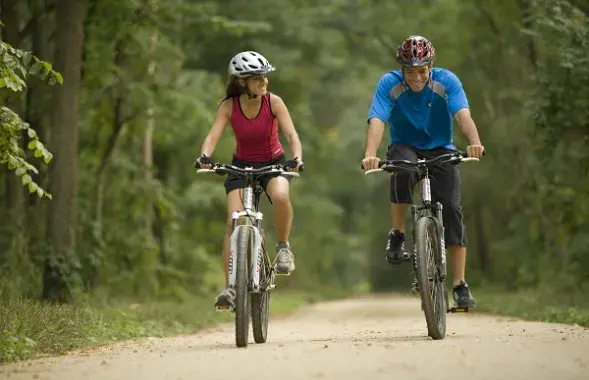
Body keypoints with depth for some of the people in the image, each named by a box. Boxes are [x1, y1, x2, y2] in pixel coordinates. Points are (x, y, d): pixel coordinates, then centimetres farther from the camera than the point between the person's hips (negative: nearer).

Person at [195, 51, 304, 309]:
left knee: (281, 196, -36)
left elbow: (292, 135, -23)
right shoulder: (229, 106, -14)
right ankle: (230, 287, -11)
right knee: (233, 222, -17)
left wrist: (297, 159, -43)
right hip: (241, 166, 1)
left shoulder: (273, 102, -16)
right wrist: (204, 156, -45)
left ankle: (283, 247, -10)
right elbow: (213, 136, -24)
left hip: (273, 164, -1)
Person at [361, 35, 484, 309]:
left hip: (440, 150, 1)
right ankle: (397, 235, -14)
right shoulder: (389, 84, -17)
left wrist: (475, 142, -51)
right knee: (403, 172, -37)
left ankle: (460, 285, -11)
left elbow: (463, 115, -30)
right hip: (405, 147, -1)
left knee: (451, 208, -17)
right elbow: (377, 121, -29)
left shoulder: (446, 81, -16)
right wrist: (370, 155, -48)